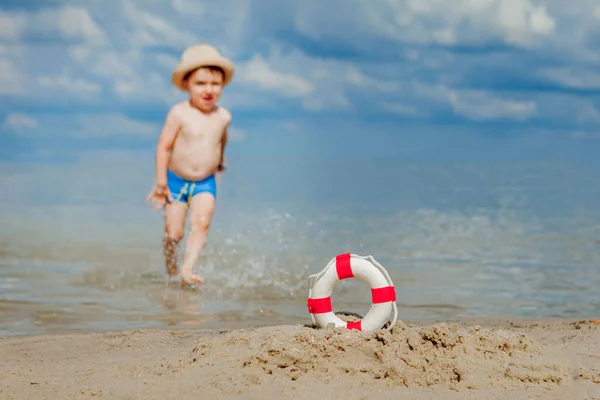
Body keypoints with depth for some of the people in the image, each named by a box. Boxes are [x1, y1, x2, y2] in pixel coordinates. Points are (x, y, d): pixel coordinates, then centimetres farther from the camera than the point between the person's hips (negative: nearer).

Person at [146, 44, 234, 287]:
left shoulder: (223, 116, -2)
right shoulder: (180, 114, -14)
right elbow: (164, 146, -11)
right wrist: (160, 182, -13)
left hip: (205, 183, 2)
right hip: (175, 180, -2)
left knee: (201, 222, -22)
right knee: (173, 233, -1)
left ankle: (187, 270, -28)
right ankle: (171, 273, 21)